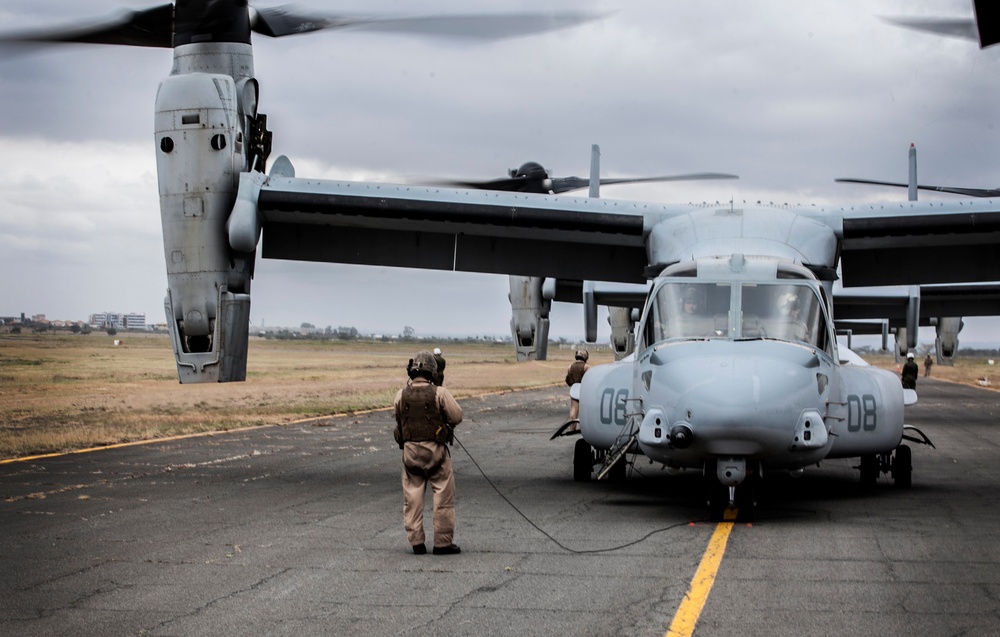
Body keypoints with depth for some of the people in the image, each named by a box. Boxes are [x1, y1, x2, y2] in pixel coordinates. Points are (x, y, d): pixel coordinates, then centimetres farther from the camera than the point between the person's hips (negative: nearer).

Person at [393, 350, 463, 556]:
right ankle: (443, 542, 5)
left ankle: (416, 542, 10)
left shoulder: (401, 396, -2)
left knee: (412, 497, 10)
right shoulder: (439, 393, -12)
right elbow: (457, 417, -7)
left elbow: (399, 421, 7)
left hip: (410, 450, 3)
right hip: (435, 450, -3)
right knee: (443, 496, 5)